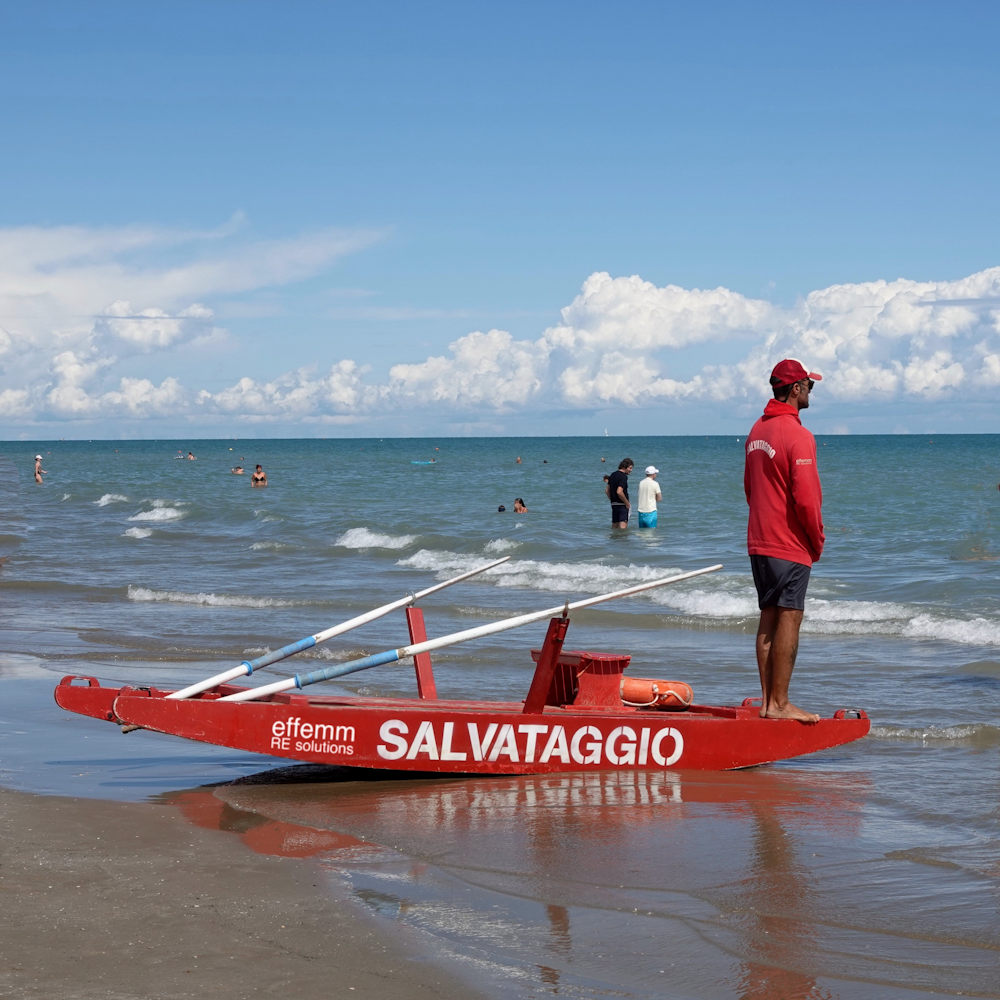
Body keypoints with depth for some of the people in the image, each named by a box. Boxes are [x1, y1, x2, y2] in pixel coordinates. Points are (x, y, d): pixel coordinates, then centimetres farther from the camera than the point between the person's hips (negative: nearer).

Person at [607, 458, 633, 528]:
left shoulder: (612, 475, 12)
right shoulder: (623, 477, -14)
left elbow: (607, 491, 15)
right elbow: (619, 492, -24)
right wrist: (627, 503, -15)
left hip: (614, 504, 8)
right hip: (622, 505, -8)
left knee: (614, 527, 13)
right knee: (623, 527, -9)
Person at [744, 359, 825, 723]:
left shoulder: (757, 430, 12)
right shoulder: (797, 436, -16)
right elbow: (806, 498, -19)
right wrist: (818, 540, -6)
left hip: (759, 541, 9)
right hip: (790, 544, -9)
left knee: (769, 619, 11)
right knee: (789, 620, -5)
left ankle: (767, 700, 13)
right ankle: (779, 704, -5)